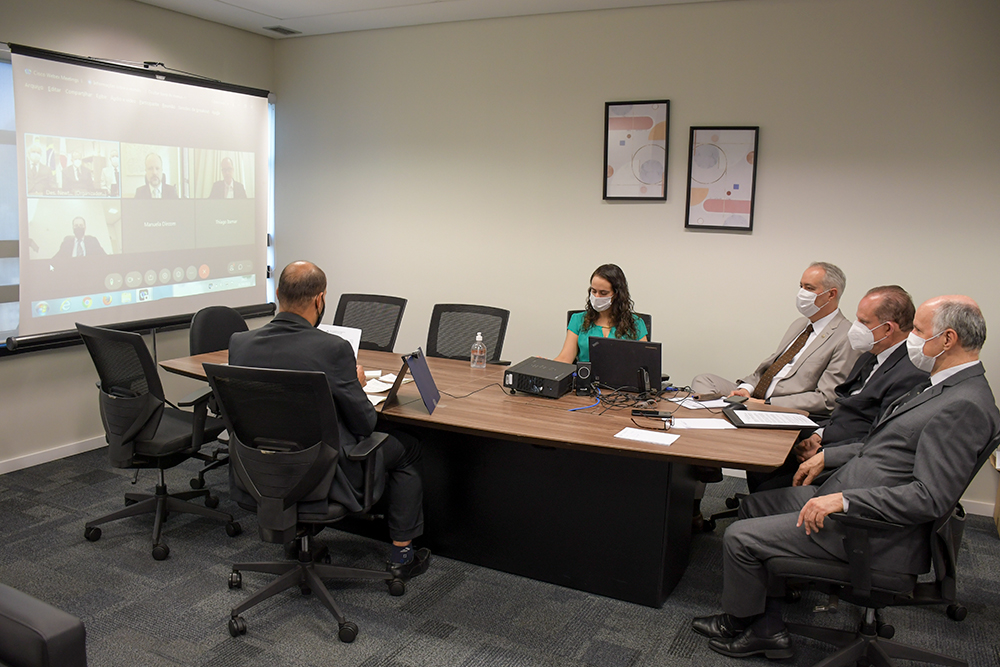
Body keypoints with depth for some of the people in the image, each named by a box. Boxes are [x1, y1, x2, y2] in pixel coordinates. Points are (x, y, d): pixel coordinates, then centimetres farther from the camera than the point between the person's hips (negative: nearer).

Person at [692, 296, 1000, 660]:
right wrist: (826, 456, 16)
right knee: (754, 506, 15)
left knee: (740, 537, -9)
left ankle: (738, 622, 20)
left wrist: (843, 500, -28)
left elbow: (932, 497, -27)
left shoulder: (965, 406, -22)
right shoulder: (941, 384, 10)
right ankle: (766, 629, 19)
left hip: (872, 531, -11)